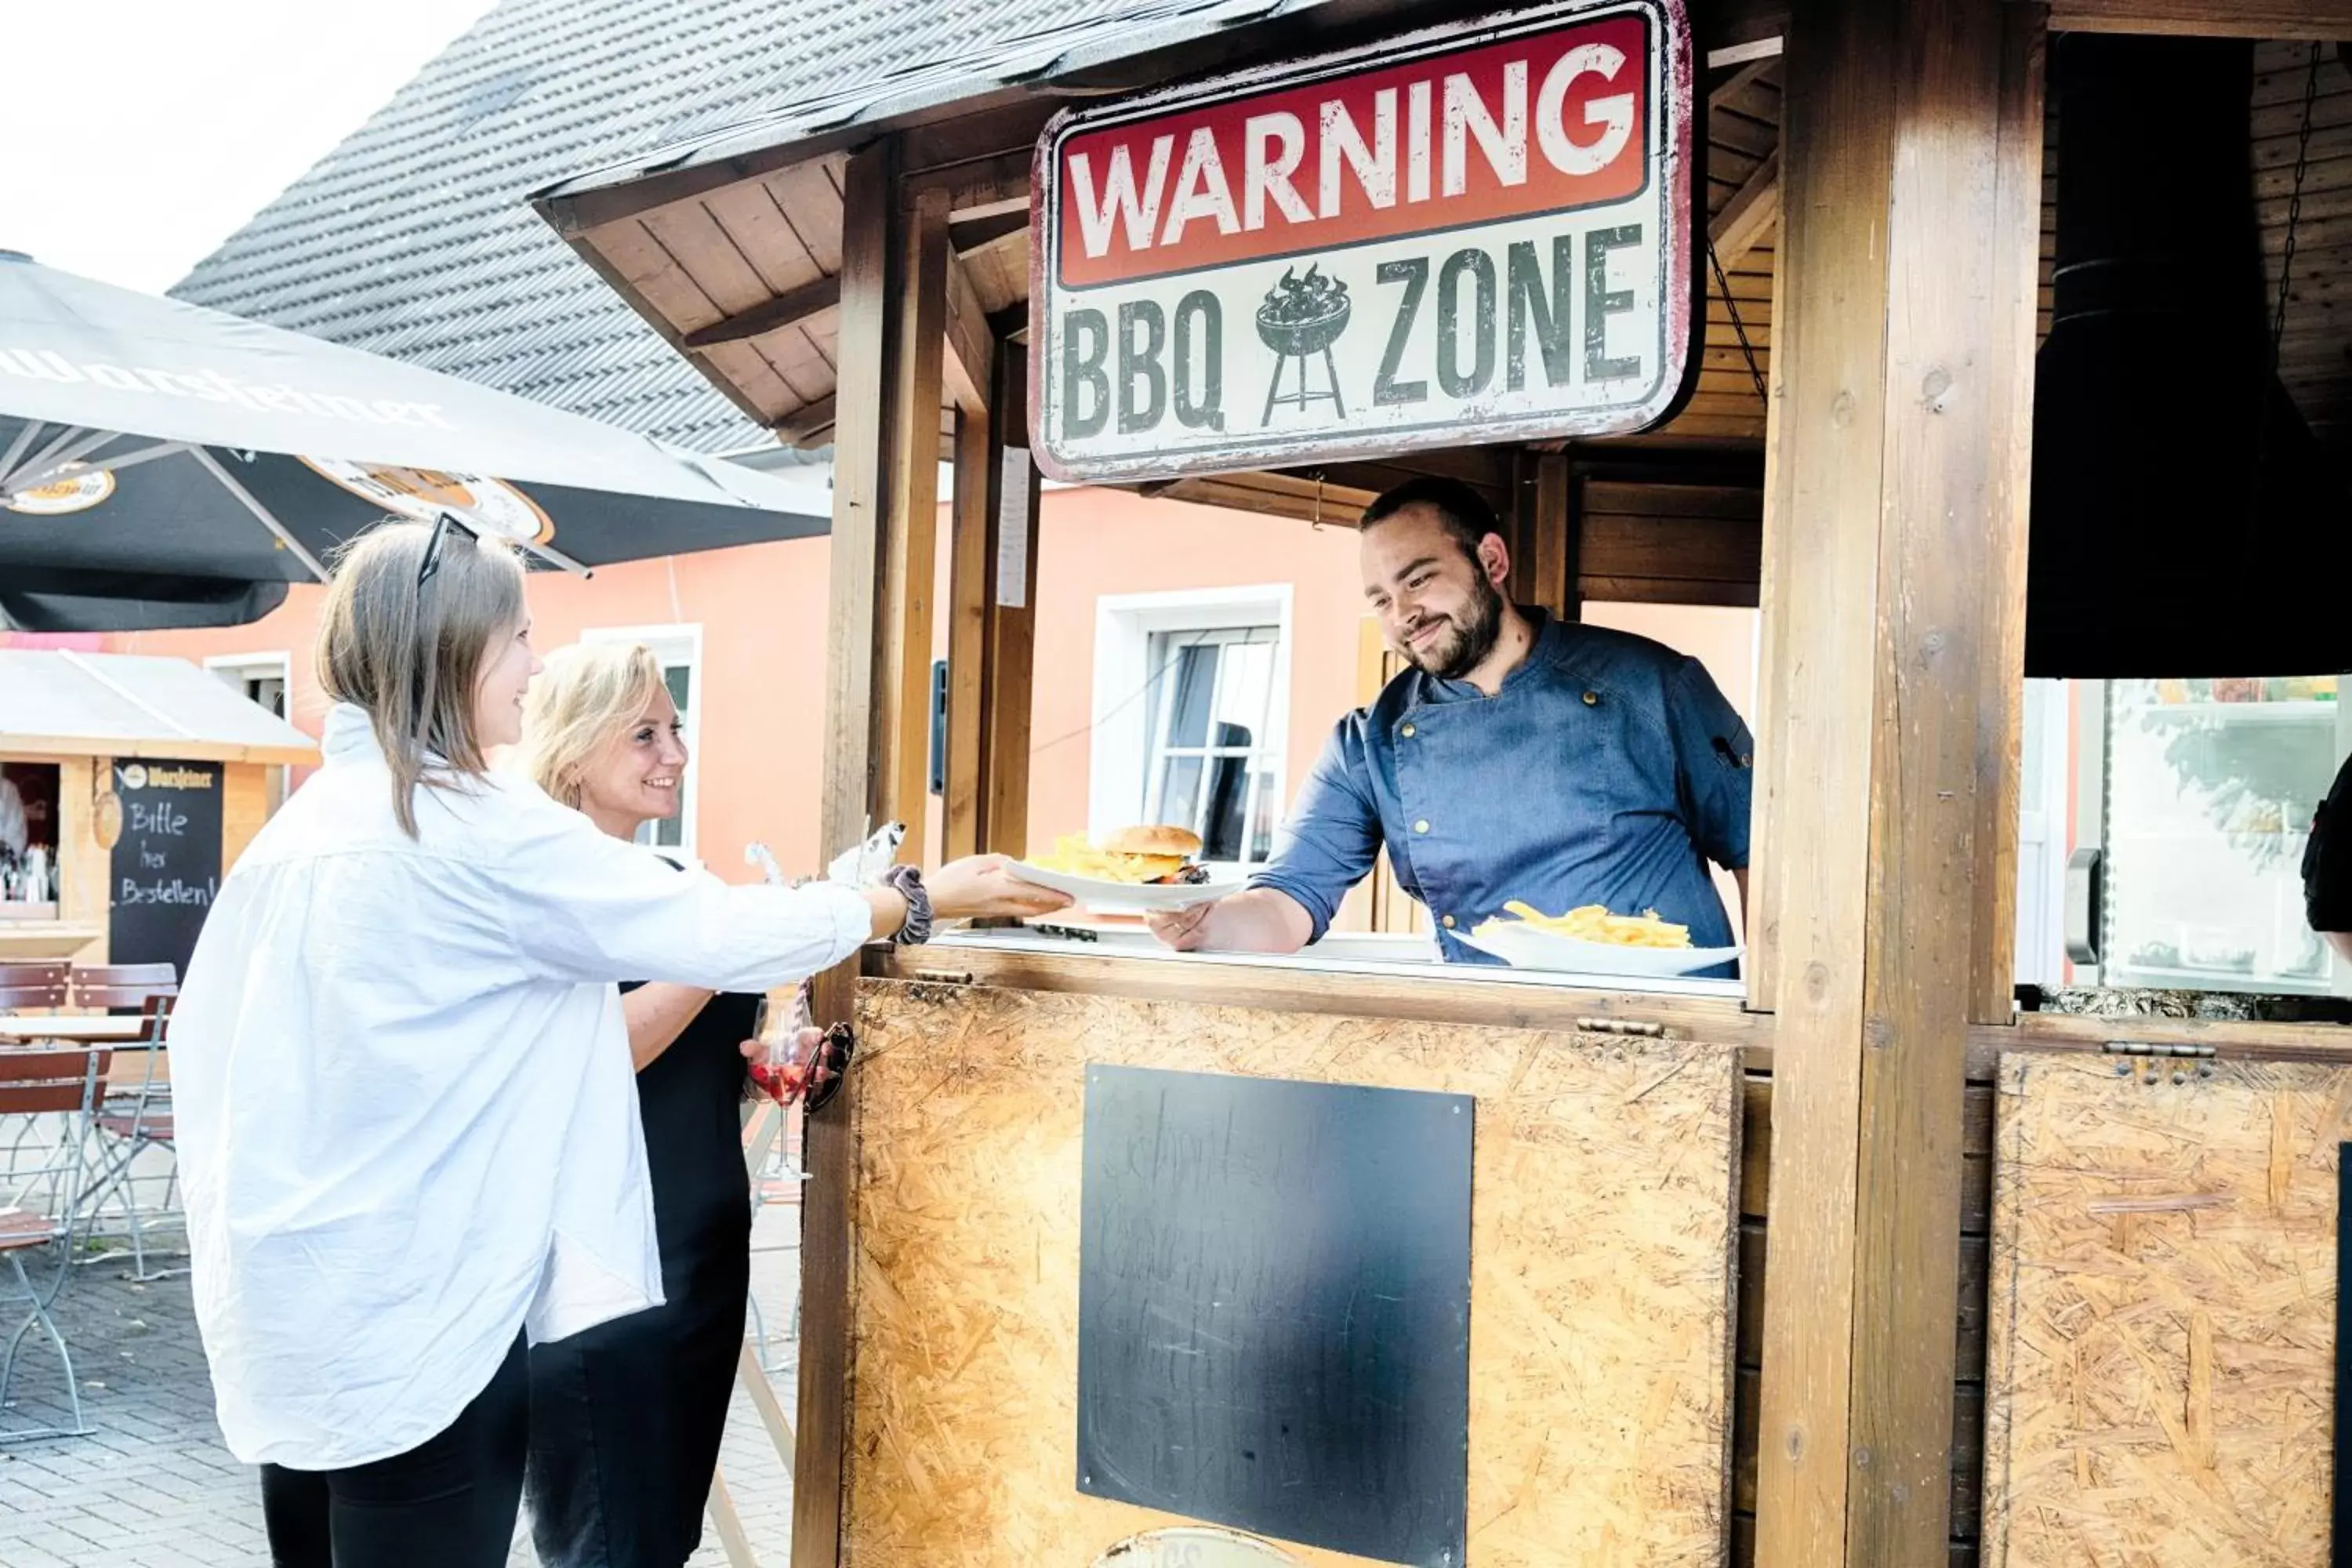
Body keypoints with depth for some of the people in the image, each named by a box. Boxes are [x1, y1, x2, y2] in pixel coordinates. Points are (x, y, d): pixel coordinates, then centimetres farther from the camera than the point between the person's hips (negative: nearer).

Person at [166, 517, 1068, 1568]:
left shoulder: (302, 826, 7)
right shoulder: (481, 831, -17)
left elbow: (206, 1043, 12)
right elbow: (712, 929, -13)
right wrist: (921, 900, -2)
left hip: (291, 1301, 9)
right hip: (409, 1318, -8)